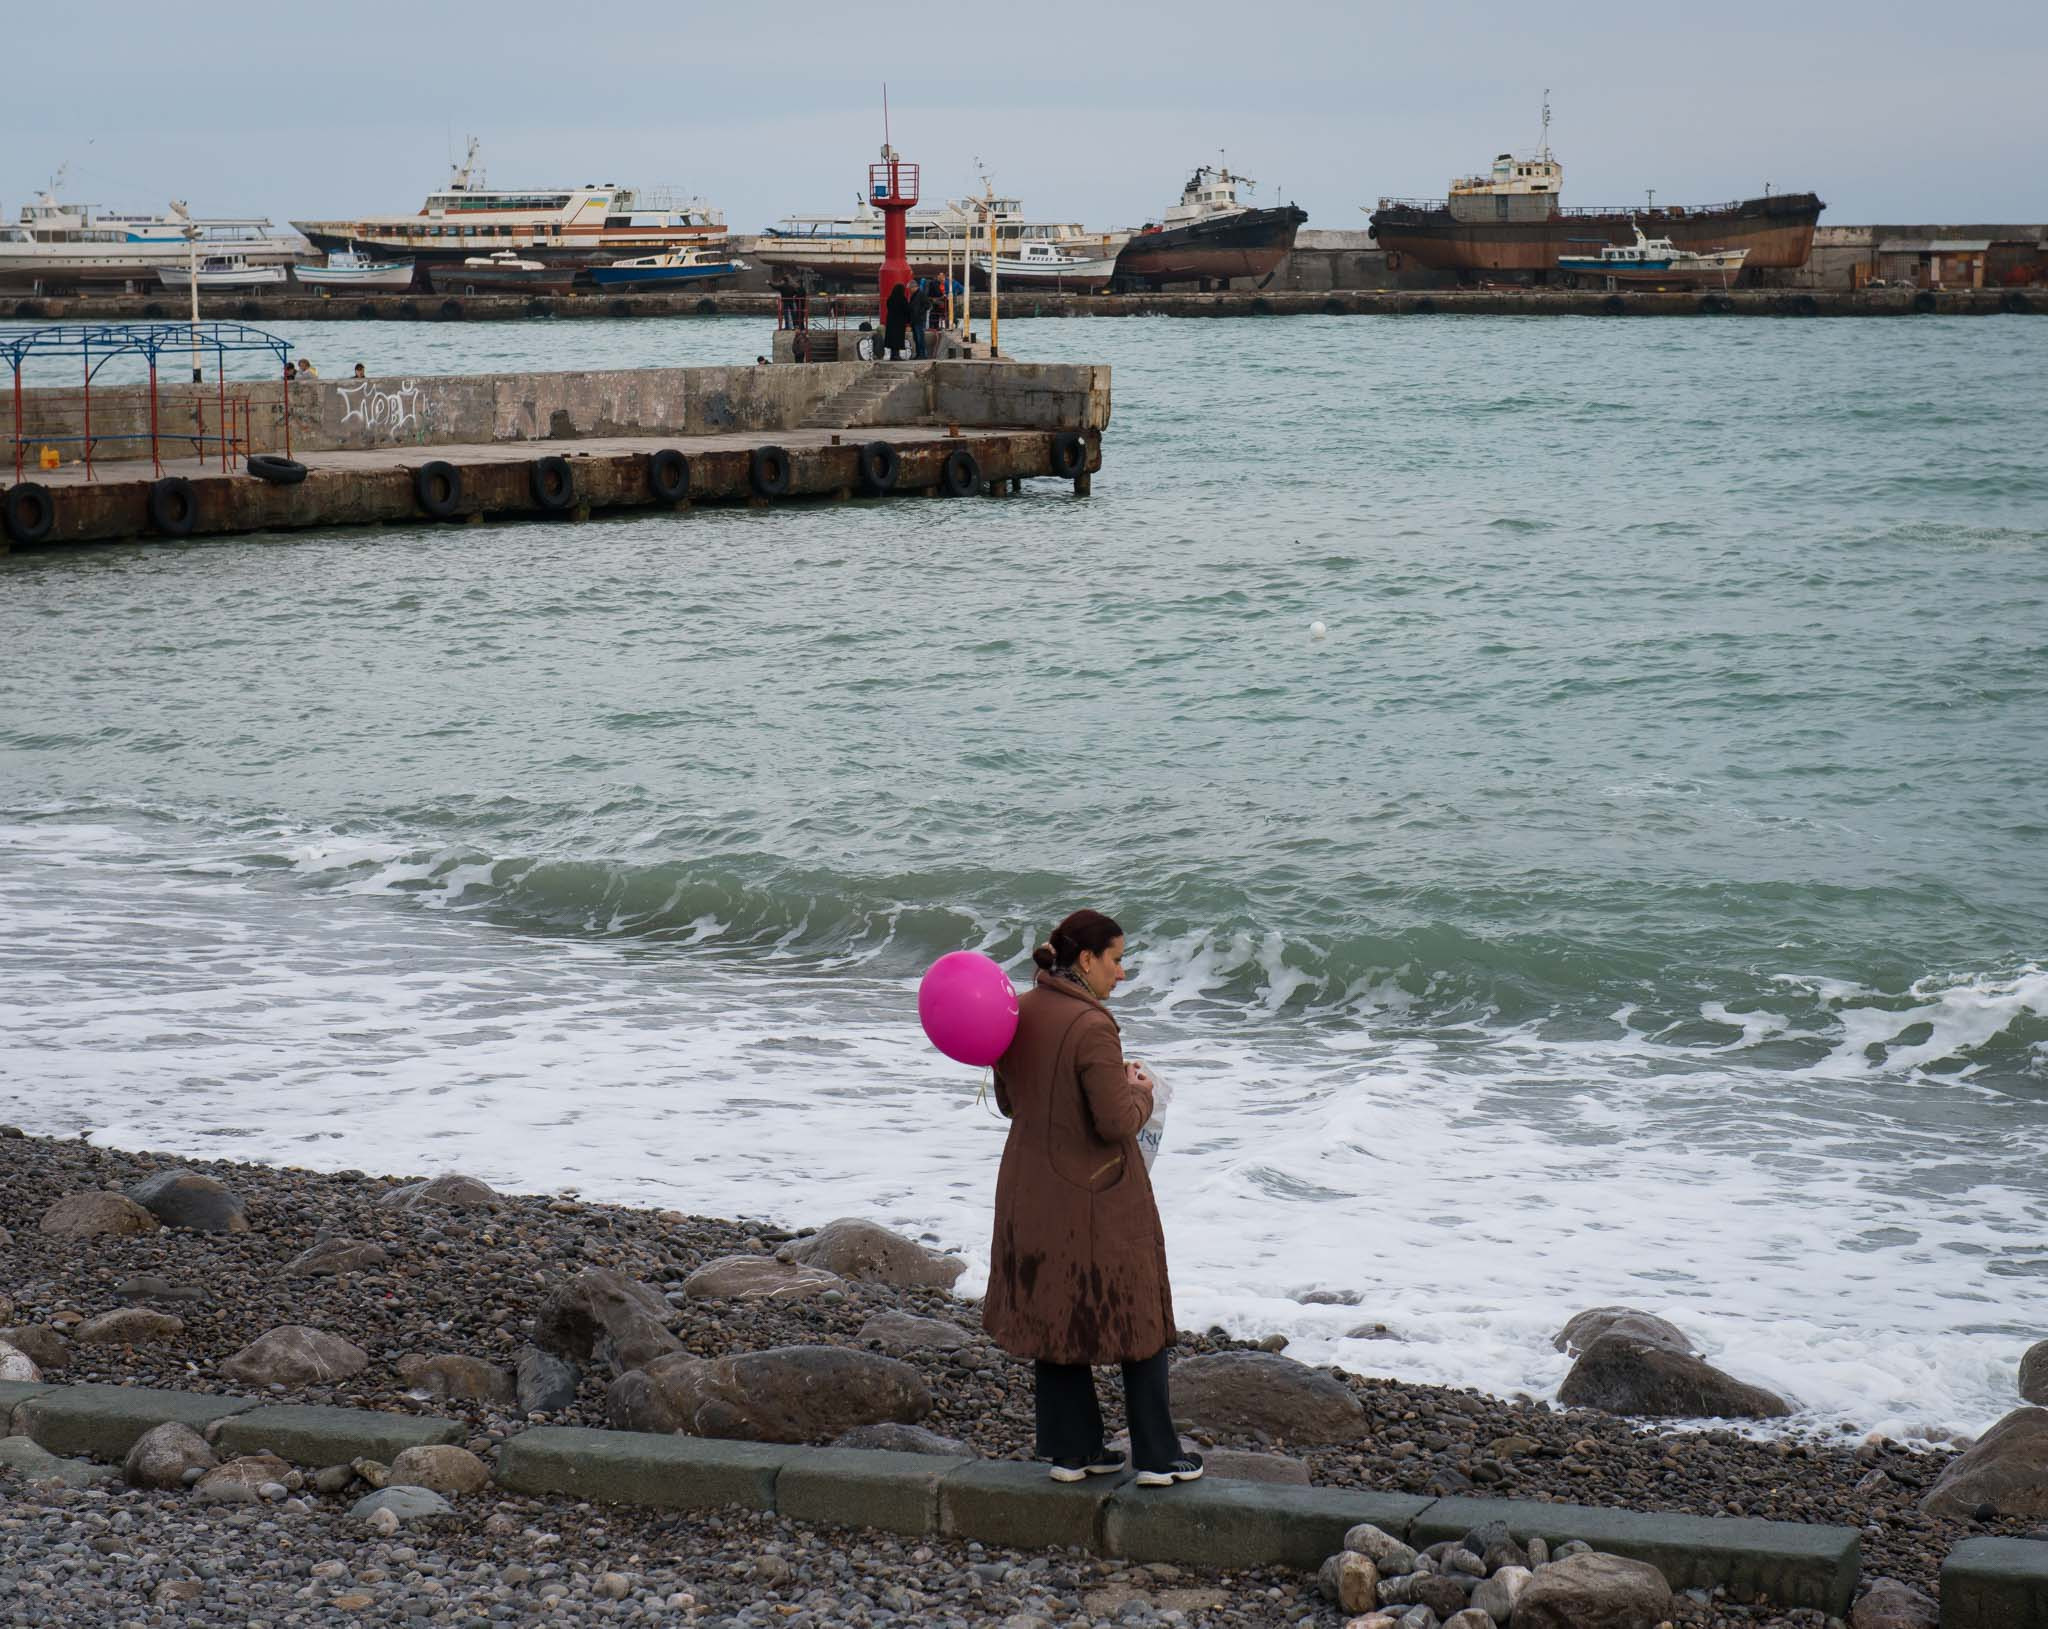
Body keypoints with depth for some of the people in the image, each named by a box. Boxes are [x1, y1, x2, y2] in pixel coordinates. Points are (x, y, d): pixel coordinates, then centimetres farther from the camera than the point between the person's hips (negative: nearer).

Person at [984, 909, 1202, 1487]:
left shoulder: (1016, 1015, 2)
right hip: (1098, 1201, -7)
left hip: (1031, 1195, 7)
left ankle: (1071, 1448, 21)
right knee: (1139, 1318, 7)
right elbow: (1117, 1123, -23)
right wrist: (1139, 1092, -2)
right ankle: (1156, 1456, 12)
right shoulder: (1091, 1027, -22)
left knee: (1053, 1316, 15)